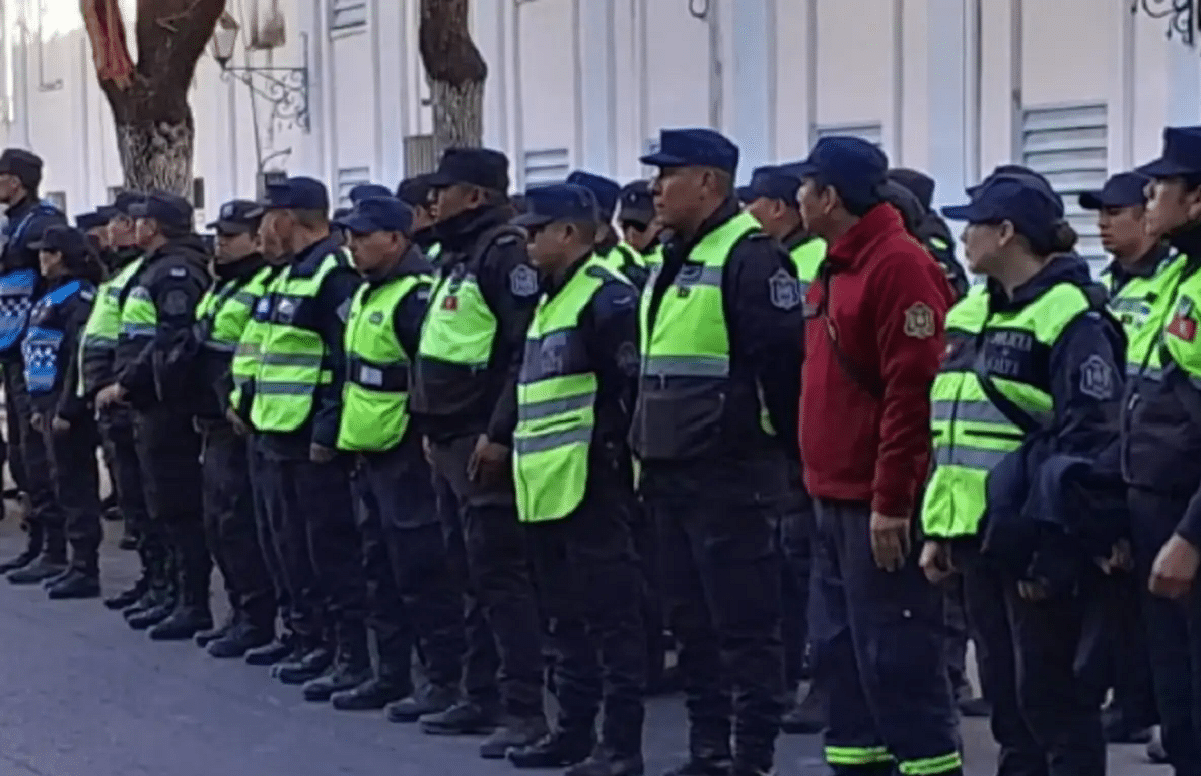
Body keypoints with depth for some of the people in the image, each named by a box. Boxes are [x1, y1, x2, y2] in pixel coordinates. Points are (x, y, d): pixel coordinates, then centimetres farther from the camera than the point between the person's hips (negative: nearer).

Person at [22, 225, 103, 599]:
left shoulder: (79, 297, -13)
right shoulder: (54, 295, 17)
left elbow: (81, 356, -20)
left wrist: (66, 409, -22)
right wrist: (40, 405, 18)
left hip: (69, 406, -10)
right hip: (51, 403, 10)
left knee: (75, 485, -6)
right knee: (65, 484, 13)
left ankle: (86, 570, -3)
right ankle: (74, 563, 20)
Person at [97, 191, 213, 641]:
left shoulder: (177, 272, -13)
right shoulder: (154, 270, 18)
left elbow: (171, 342, -23)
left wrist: (124, 384, -20)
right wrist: (123, 386, 11)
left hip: (168, 405, -10)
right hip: (151, 404, 10)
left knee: (178, 506, -7)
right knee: (160, 506, 14)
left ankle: (195, 604, -4)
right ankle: (173, 594, 21)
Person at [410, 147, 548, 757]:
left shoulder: (504, 253, -13)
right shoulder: (456, 257, 18)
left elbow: (527, 351, -21)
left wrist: (499, 433, -24)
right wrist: (433, 429, 20)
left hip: (485, 442, -10)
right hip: (453, 442, 10)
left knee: (500, 573, -9)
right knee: (469, 572, 14)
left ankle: (524, 709, -6)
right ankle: (481, 696, 22)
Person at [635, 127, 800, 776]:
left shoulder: (750, 258, -13)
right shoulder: (675, 261, 17)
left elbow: (782, 361, -18)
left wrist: (782, 447, -13)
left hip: (731, 478, -10)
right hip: (672, 475, 10)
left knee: (744, 624, -3)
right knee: (692, 622, 14)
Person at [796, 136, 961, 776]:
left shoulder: (899, 267, -14)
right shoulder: (835, 269, 16)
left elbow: (914, 391, -20)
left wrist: (891, 501, -21)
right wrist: (822, 485, 18)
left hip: (880, 507, -10)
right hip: (835, 500, 10)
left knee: (896, 659, -6)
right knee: (839, 652, 13)